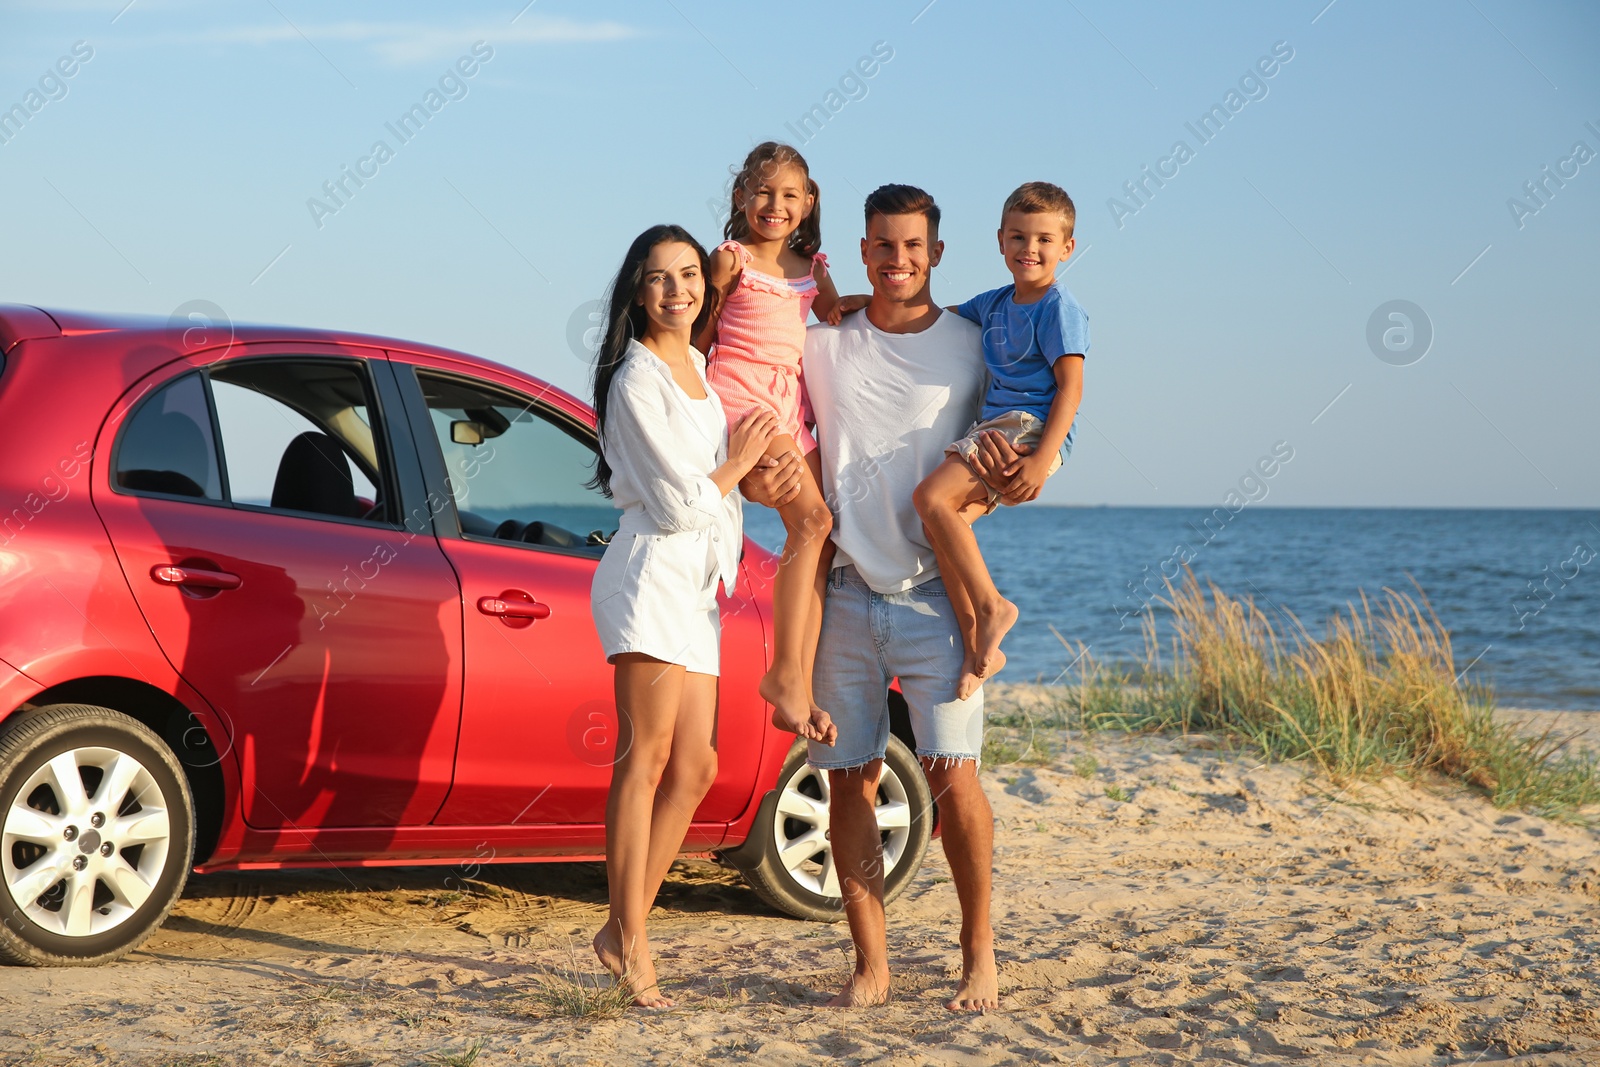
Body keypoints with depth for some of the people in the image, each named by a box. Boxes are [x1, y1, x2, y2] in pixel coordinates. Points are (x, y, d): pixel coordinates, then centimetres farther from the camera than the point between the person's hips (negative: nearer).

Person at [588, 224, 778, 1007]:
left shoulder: (699, 365, 18)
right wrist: (739, 463, 2)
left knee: (694, 768, 4)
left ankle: (625, 929, 9)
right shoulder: (637, 379, -10)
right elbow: (678, 502, -13)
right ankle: (629, 942, -9)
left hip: (697, 584, 9)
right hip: (654, 572, -9)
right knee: (646, 758, -11)